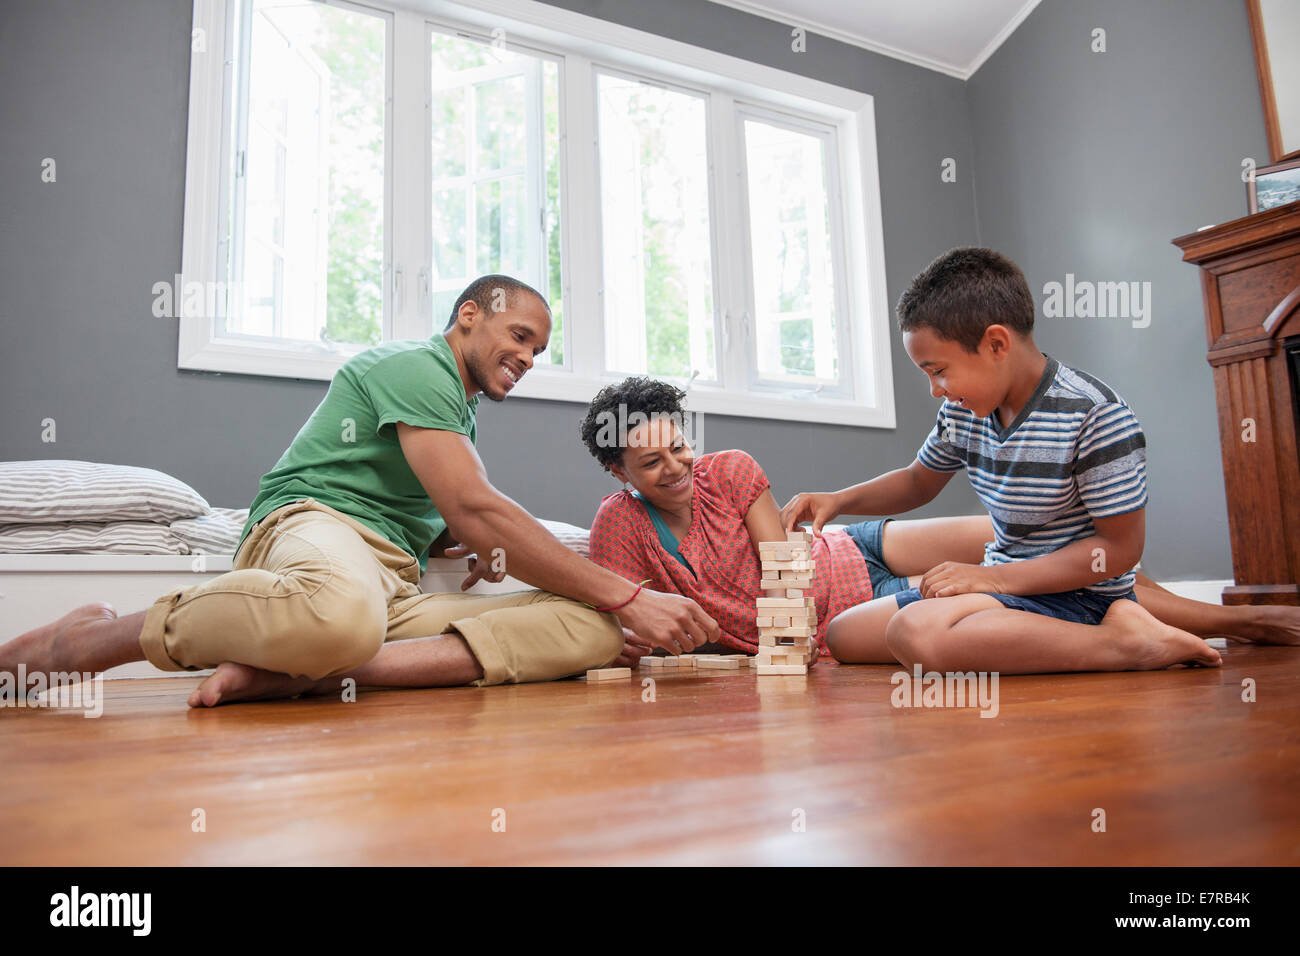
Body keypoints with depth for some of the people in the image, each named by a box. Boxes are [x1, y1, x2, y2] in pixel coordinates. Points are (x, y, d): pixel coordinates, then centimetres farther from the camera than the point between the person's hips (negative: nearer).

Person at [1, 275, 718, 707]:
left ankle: (306, 670, -28)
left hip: (401, 589, 8)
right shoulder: (414, 366, -1)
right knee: (342, 614, -47)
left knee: (594, 629, -15)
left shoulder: (462, 415, 29)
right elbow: (473, 508, -13)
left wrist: (479, 549, 2)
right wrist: (626, 595, -15)